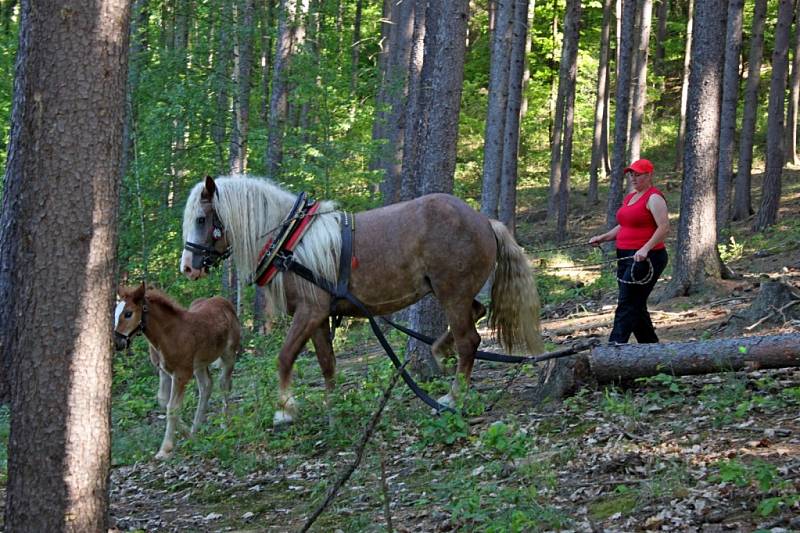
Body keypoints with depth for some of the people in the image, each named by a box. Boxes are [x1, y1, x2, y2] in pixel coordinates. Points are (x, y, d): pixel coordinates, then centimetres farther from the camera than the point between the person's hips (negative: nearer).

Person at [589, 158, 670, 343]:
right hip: (626, 257, 10)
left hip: (646, 259, -10)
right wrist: (603, 238, 13)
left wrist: (646, 248, -29)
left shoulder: (654, 198, -10)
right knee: (636, 307, 12)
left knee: (627, 305, -14)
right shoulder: (629, 198, 19)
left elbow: (664, 227, -19)